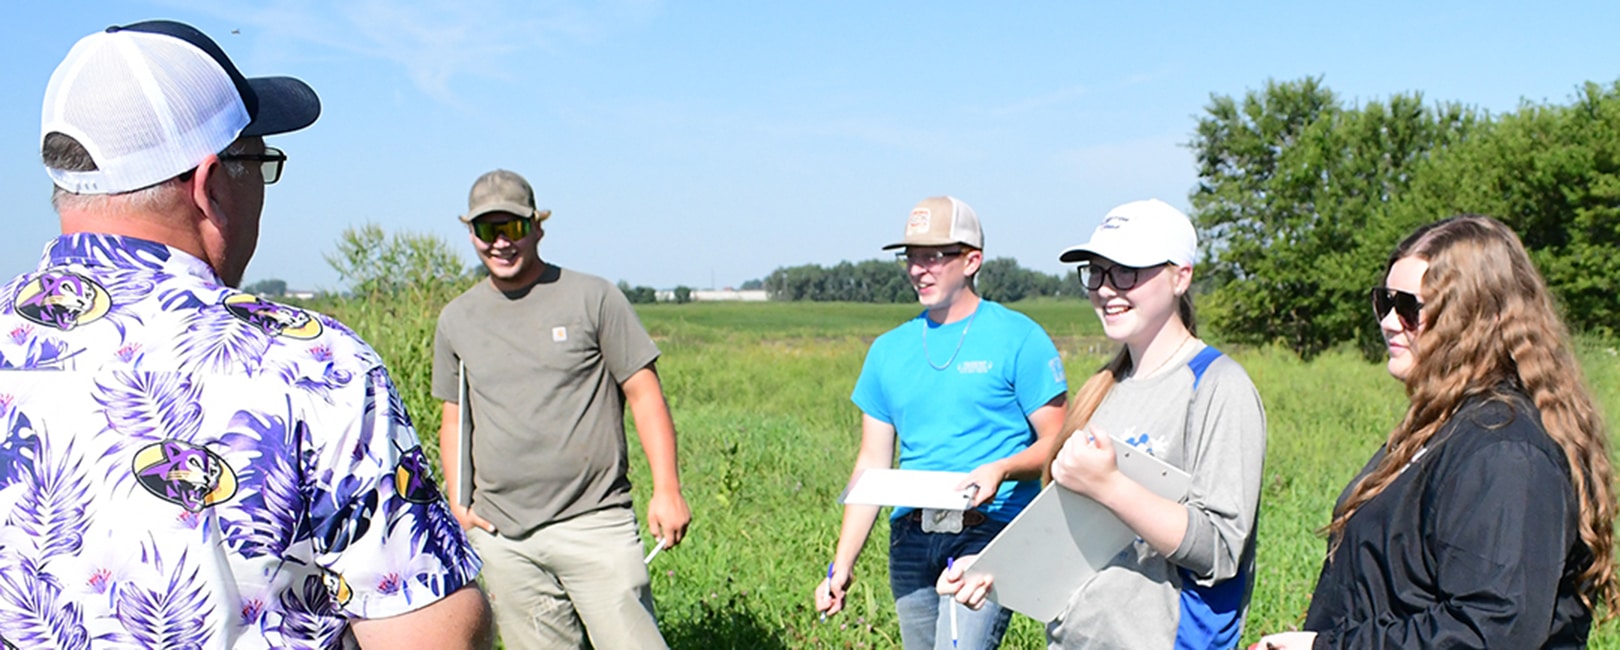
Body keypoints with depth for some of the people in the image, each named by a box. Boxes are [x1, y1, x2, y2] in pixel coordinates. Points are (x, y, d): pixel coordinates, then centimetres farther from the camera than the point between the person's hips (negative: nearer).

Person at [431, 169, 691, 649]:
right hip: (500, 535, 4)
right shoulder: (456, 319, 11)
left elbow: (645, 395, -1)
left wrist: (666, 489, -10)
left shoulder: (592, 298, -1)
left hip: (594, 522, -3)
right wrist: (458, 502, 8)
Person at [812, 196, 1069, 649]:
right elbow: (872, 465, 12)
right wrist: (841, 565, 6)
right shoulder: (889, 349, 12)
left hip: (989, 531, -5)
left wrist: (1000, 469, -23)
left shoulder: (1018, 339, -2)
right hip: (910, 538, 5)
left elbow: (1056, 442, -3)